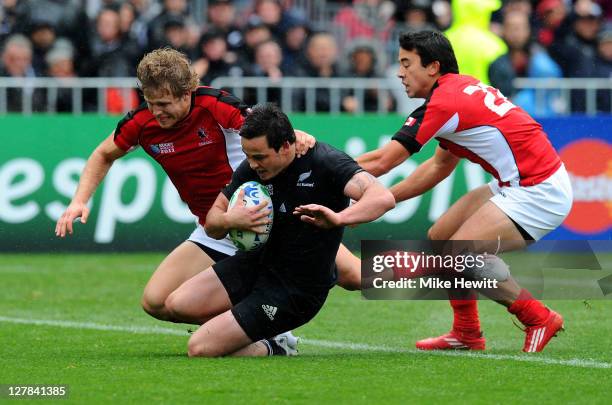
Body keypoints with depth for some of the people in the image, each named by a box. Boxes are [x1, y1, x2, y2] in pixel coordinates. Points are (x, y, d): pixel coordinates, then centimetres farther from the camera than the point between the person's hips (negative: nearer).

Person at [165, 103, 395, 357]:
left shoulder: (324, 162, -21)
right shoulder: (250, 169, -4)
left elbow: (383, 198, -34)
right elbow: (212, 225, 4)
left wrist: (338, 218, -52)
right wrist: (229, 220, -21)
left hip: (296, 291, -7)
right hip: (258, 263, 7)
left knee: (200, 348, -16)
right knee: (178, 304, -11)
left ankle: (271, 351, 13)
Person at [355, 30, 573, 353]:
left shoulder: (444, 102, -18)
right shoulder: (462, 88, 12)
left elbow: (381, 162, -16)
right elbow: (439, 166, 21)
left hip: (539, 192, -10)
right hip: (514, 186, 10)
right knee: (439, 238, 12)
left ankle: (538, 319, -2)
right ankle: (467, 333, 20)